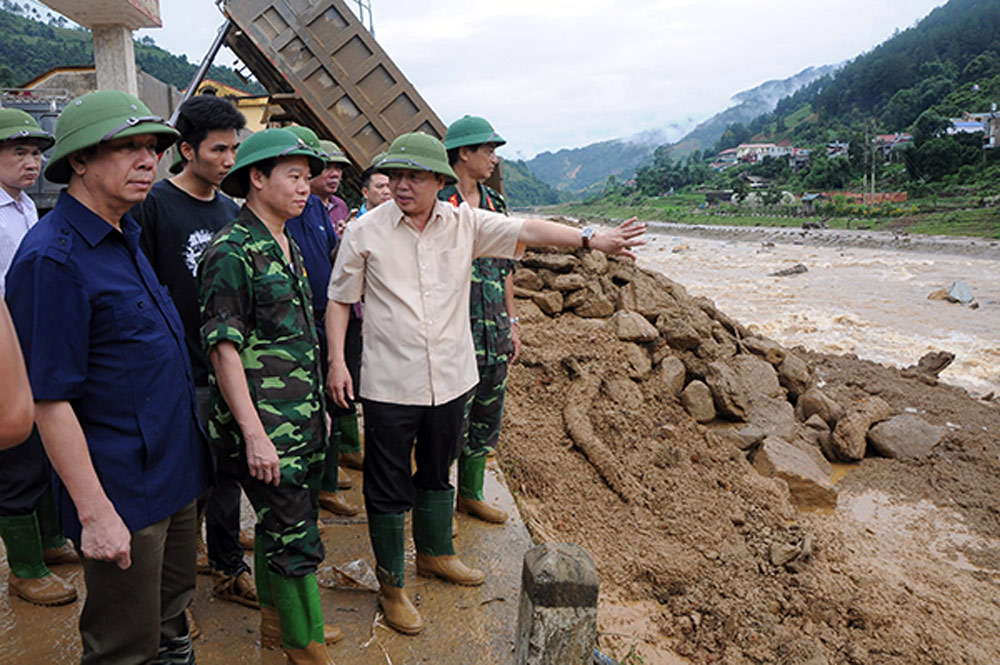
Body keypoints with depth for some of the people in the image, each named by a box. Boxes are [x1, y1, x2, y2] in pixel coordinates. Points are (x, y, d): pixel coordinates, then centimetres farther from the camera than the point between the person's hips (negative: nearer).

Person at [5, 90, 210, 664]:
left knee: (172, 613, 25)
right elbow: (49, 400, -21)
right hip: (123, 494, -8)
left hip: (175, 472, 9)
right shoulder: (52, 258, -20)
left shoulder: (126, 235, 9)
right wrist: (94, 513, -21)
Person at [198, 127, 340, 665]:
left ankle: (277, 620, 38)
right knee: (295, 540, 0)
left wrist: (318, 405, 21)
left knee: (279, 525, 20)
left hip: (302, 420, 8)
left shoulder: (287, 246, 12)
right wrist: (254, 434, -21)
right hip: (265, 428, -8)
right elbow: (223, 348, -18)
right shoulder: (232, 252, -15)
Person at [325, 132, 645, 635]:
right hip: (389, 385, -3)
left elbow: (525, 230, -7)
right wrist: (336, 361, -6)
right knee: (388, 488, 7)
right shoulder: (365, 232, -5)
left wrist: (590, 239, -19)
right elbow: (339, 299, 1)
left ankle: (435, 553, 45)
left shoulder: (464, 224, 0)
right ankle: (390, 584, 27)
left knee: (437, 474, 22)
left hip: (450, 379, 3)